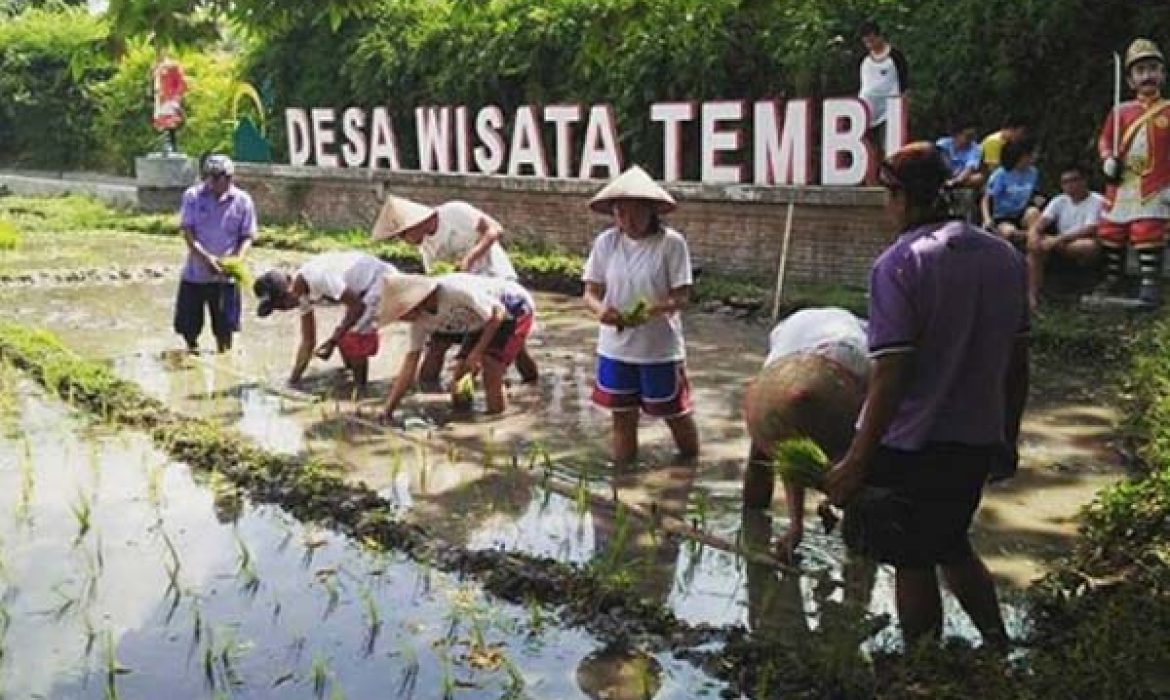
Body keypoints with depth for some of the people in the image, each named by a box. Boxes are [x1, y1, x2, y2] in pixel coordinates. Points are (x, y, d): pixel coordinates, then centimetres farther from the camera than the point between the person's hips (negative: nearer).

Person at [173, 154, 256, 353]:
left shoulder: (243, 201, -7)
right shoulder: (193, 196, -7)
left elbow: (247, 236, -2)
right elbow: (187, 231, -10)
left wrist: (238, 259, -21)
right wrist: (206, 257, -24)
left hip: (225, 276, -1)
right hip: (195, 272, 1)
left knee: (224, 327, 5)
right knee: (187, 324, 11)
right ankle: (192, 353, 37)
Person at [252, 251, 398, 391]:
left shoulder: (319, 278, -34)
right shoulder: (302, 295, -4)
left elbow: (357, 306, -27)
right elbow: (308, 342, 3)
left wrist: (332, 341, -24)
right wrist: (293, 381, 2)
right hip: (364, 289, 9)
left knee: (353, 339, -12)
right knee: (345, 340, 9)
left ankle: (359, 392, 1)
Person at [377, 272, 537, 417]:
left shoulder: (455, 291, -38)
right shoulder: (420, 319, -14)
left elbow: (498, 313, -27)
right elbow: (409, 365, -10)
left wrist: (477, 352, -29)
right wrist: (387, 411, -14)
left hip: (516, 309, -7)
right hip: (485, 322, 7)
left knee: (490, 368, -21)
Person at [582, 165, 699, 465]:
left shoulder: (671, 243, -13)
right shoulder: (605, 242, -3)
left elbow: (681, 296, -12)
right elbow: (590, 292, -1)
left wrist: (654, 309, -33)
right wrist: (600, 309, -25)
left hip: (661, 348, -2)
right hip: (616, 347, 2)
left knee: (675, 415, 13)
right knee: (622, 417, 13)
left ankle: (691, 464, 40)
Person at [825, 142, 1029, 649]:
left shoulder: (900, 265, -17)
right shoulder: (1006, 257, 2)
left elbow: (890, 377, -21)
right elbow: (1017, 362, 9)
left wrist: (856, 462, -17)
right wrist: (1008, 438, 20)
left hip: (911, 443, -6)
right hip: (978, 441, 6)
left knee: (912, 565, 11)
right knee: (952, 546, 27)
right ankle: (999, 647, 31)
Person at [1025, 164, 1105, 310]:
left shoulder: (1096, 201, -6)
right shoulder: (1059, 201, 11)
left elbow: (1089, 230, -20)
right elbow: (1041, 222, -1)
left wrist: (1058, 240, -28)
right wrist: (1033, 233, -25)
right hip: (1061, 246, 5)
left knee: (1092, 246, -39)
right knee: (1035, 246, -22)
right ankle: (1033, 296, -28)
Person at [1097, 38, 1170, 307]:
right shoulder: (1120, 111, 8)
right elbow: (1105, 140, 16)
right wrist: (1107, 160, -5)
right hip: (1120, 186, 4)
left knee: (1148, 235, -9)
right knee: (1111, 233, 10)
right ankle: (1112, 280, 26)